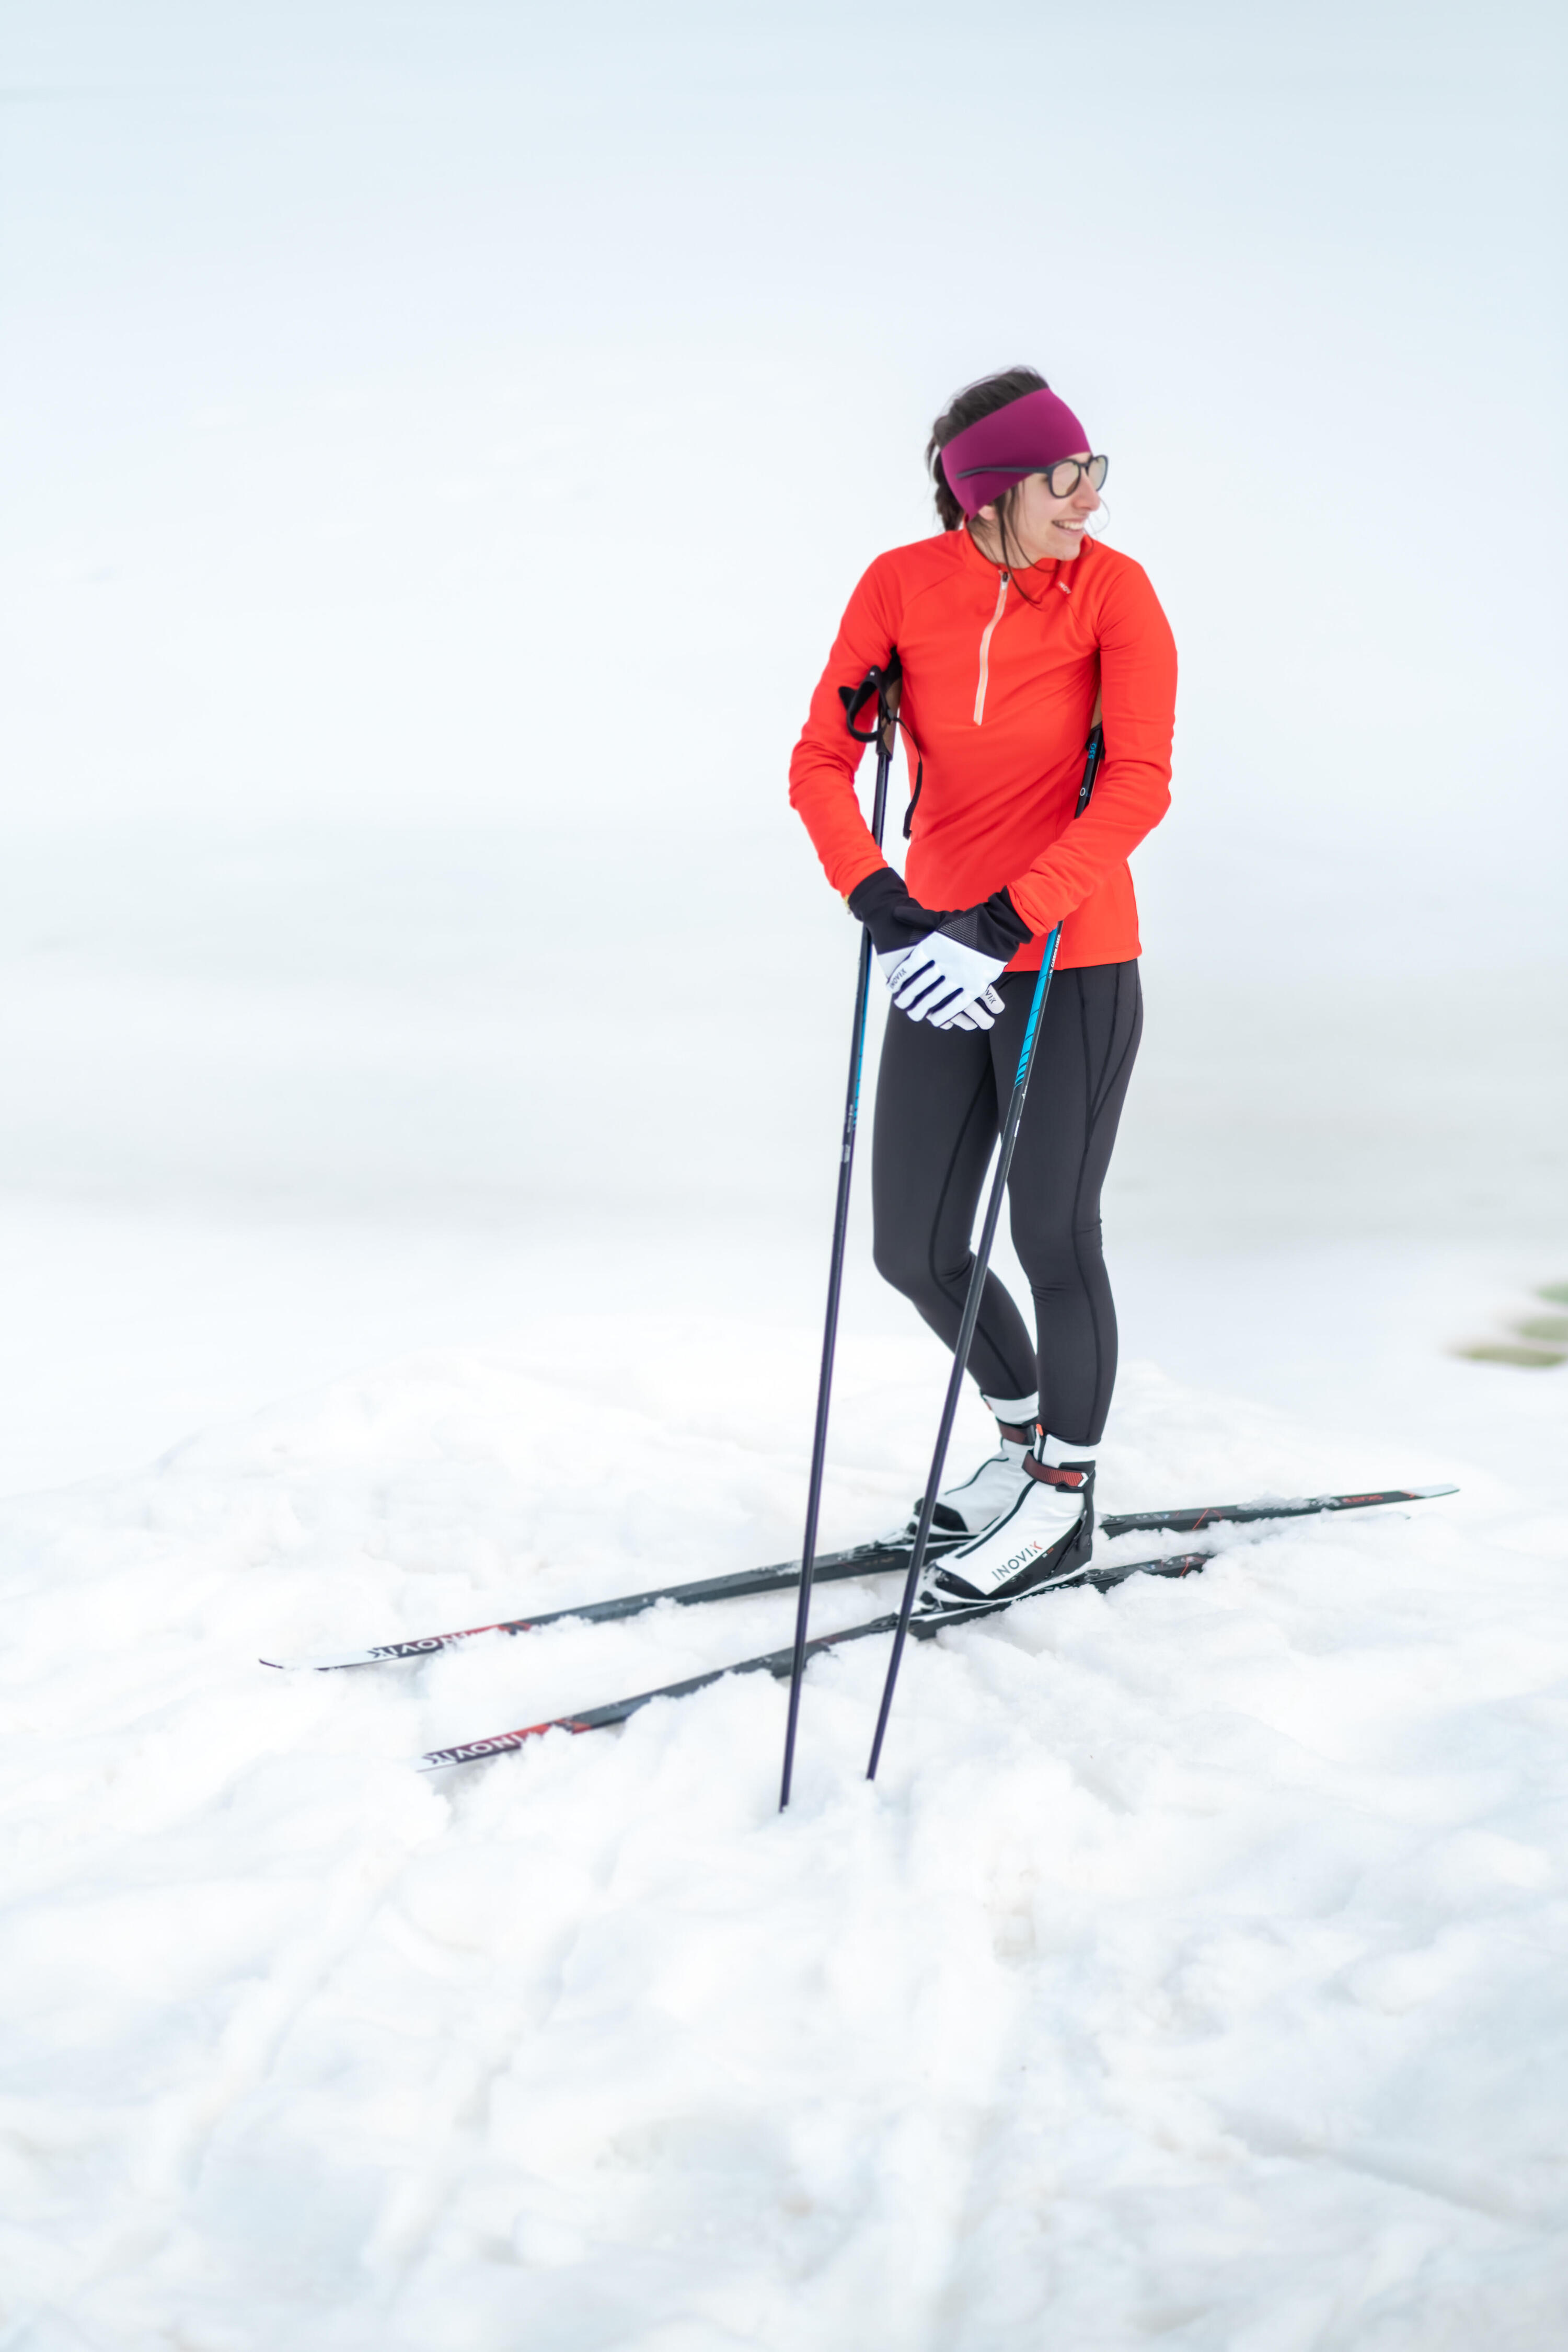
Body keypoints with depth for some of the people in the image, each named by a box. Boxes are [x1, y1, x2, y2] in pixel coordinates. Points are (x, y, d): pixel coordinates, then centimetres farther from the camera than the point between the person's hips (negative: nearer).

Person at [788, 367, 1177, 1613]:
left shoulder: (1114, 591, -11)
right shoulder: (903, 585, -4)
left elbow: (1138, 787, -17)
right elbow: (821, 760, -5)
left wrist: (1005, 929, -25)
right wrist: (886, 910, -20)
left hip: (1071, 960, -4)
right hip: (942, 951, 4)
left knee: (1053, 1236, 2)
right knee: (914, 1251, 8)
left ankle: (1066, 1497, 23)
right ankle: (1027, 1436, 34)